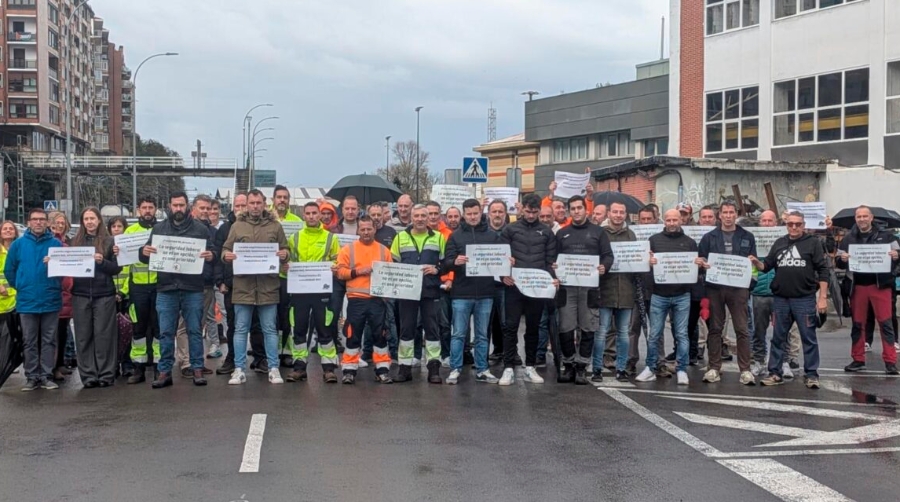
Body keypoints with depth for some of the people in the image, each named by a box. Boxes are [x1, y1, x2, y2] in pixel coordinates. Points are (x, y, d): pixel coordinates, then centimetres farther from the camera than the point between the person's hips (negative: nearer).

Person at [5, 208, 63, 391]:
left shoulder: (56, 244, 0)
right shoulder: (18, 244, 3)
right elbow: (9, 270, 7)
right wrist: (21, 287, 6)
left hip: (51, 300, -1)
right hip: (27, 302, 1)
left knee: (49, 341, 5)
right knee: (30, 342, 7)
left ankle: (47, 376, 11)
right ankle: (32, 377, 14)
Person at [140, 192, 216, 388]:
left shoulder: (200, 229, 5)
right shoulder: (159, 228, 10)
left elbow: (212, 253, 6)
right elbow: (147, 257, 11)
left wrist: (211, 256, -18)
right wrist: (144, 252, -12)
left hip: (193, 289, -1)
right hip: (166, 289, 1)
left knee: (195, 331, 5)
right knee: (166, 332, 4)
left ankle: (197, 369, 12)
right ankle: (164, 371, 10)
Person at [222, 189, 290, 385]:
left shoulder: (275, 226, 8)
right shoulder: (237, 226, 8)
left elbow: (285, 250, 11)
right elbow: (225, 249, 10)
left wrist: (284, 255, -11)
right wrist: (226, 255, -13)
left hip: (268, 285, 0)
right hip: (243, 285, 0)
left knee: (270, 330, 6)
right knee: (241, 330, 5)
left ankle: (273, 369, 12)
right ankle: (239, 370, 11)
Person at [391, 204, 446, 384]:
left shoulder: (438, 238, 7)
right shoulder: (401, 237, 8)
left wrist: (437, 269, -11)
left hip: (431, 291, 0)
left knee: (432, 328, 1)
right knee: (406, 328, 4)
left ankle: (433, 367, 5)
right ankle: (405, 367, 11)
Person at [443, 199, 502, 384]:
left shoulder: (493, 236, 8)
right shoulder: (456, 235, 4)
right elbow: (446, 262, -2)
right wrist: (455, 262, -24)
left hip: (485, 293, 2)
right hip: (461, 293, -1)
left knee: (482, 335, 10)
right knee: (458, 334, 2)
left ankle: (482, 370, 17)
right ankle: (455, 369, 9)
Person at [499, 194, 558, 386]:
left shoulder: (547, 232, 10)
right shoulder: (510, 229, 5)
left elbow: (551, 260, 9)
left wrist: (553, 278, -8)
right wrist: (504, 275, -12)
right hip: (515, 286, -2)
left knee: (533, 327, 9)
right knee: (511, 326, -3)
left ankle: (530, 367, 17)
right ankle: (508, 368, 0)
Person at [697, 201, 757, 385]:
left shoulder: (747, 237, 10)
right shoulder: (709, 237, 9)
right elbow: (701, 259, 9)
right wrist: (703, 264, -13)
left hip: (738, 288, 0)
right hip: (714, 288, 0)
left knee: (742, 329, -2)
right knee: (715, 328, 5)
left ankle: (745, 369, 2)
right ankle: (714, 368, 12)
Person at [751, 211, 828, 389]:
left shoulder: (813, 242, 0)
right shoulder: (779, 243, 12)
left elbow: (822, 270, -3)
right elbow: (767, 266, 14)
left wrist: (822, 297, -9)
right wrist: (756, 262, -9)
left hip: (805, 299, -4)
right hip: (780, 299, 4)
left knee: (809, 338, 2)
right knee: (778, 338, 8)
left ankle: (811, 374, 9)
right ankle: (775, 373, 16)